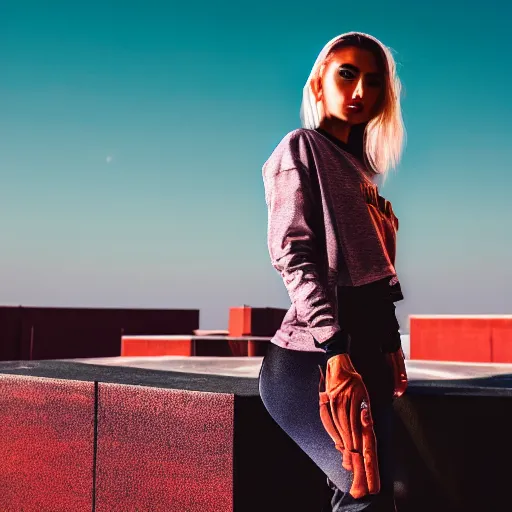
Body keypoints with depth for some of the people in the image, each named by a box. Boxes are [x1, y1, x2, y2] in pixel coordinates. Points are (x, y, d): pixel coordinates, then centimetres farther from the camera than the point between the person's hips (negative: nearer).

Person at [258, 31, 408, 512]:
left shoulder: (356, 167, 23)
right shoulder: (301, 148, -1)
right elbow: (294, 254, -14)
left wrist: (390, 348, 18)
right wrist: (335, 351, -24)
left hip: (368, 354, 8)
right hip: (313, 360, -8)